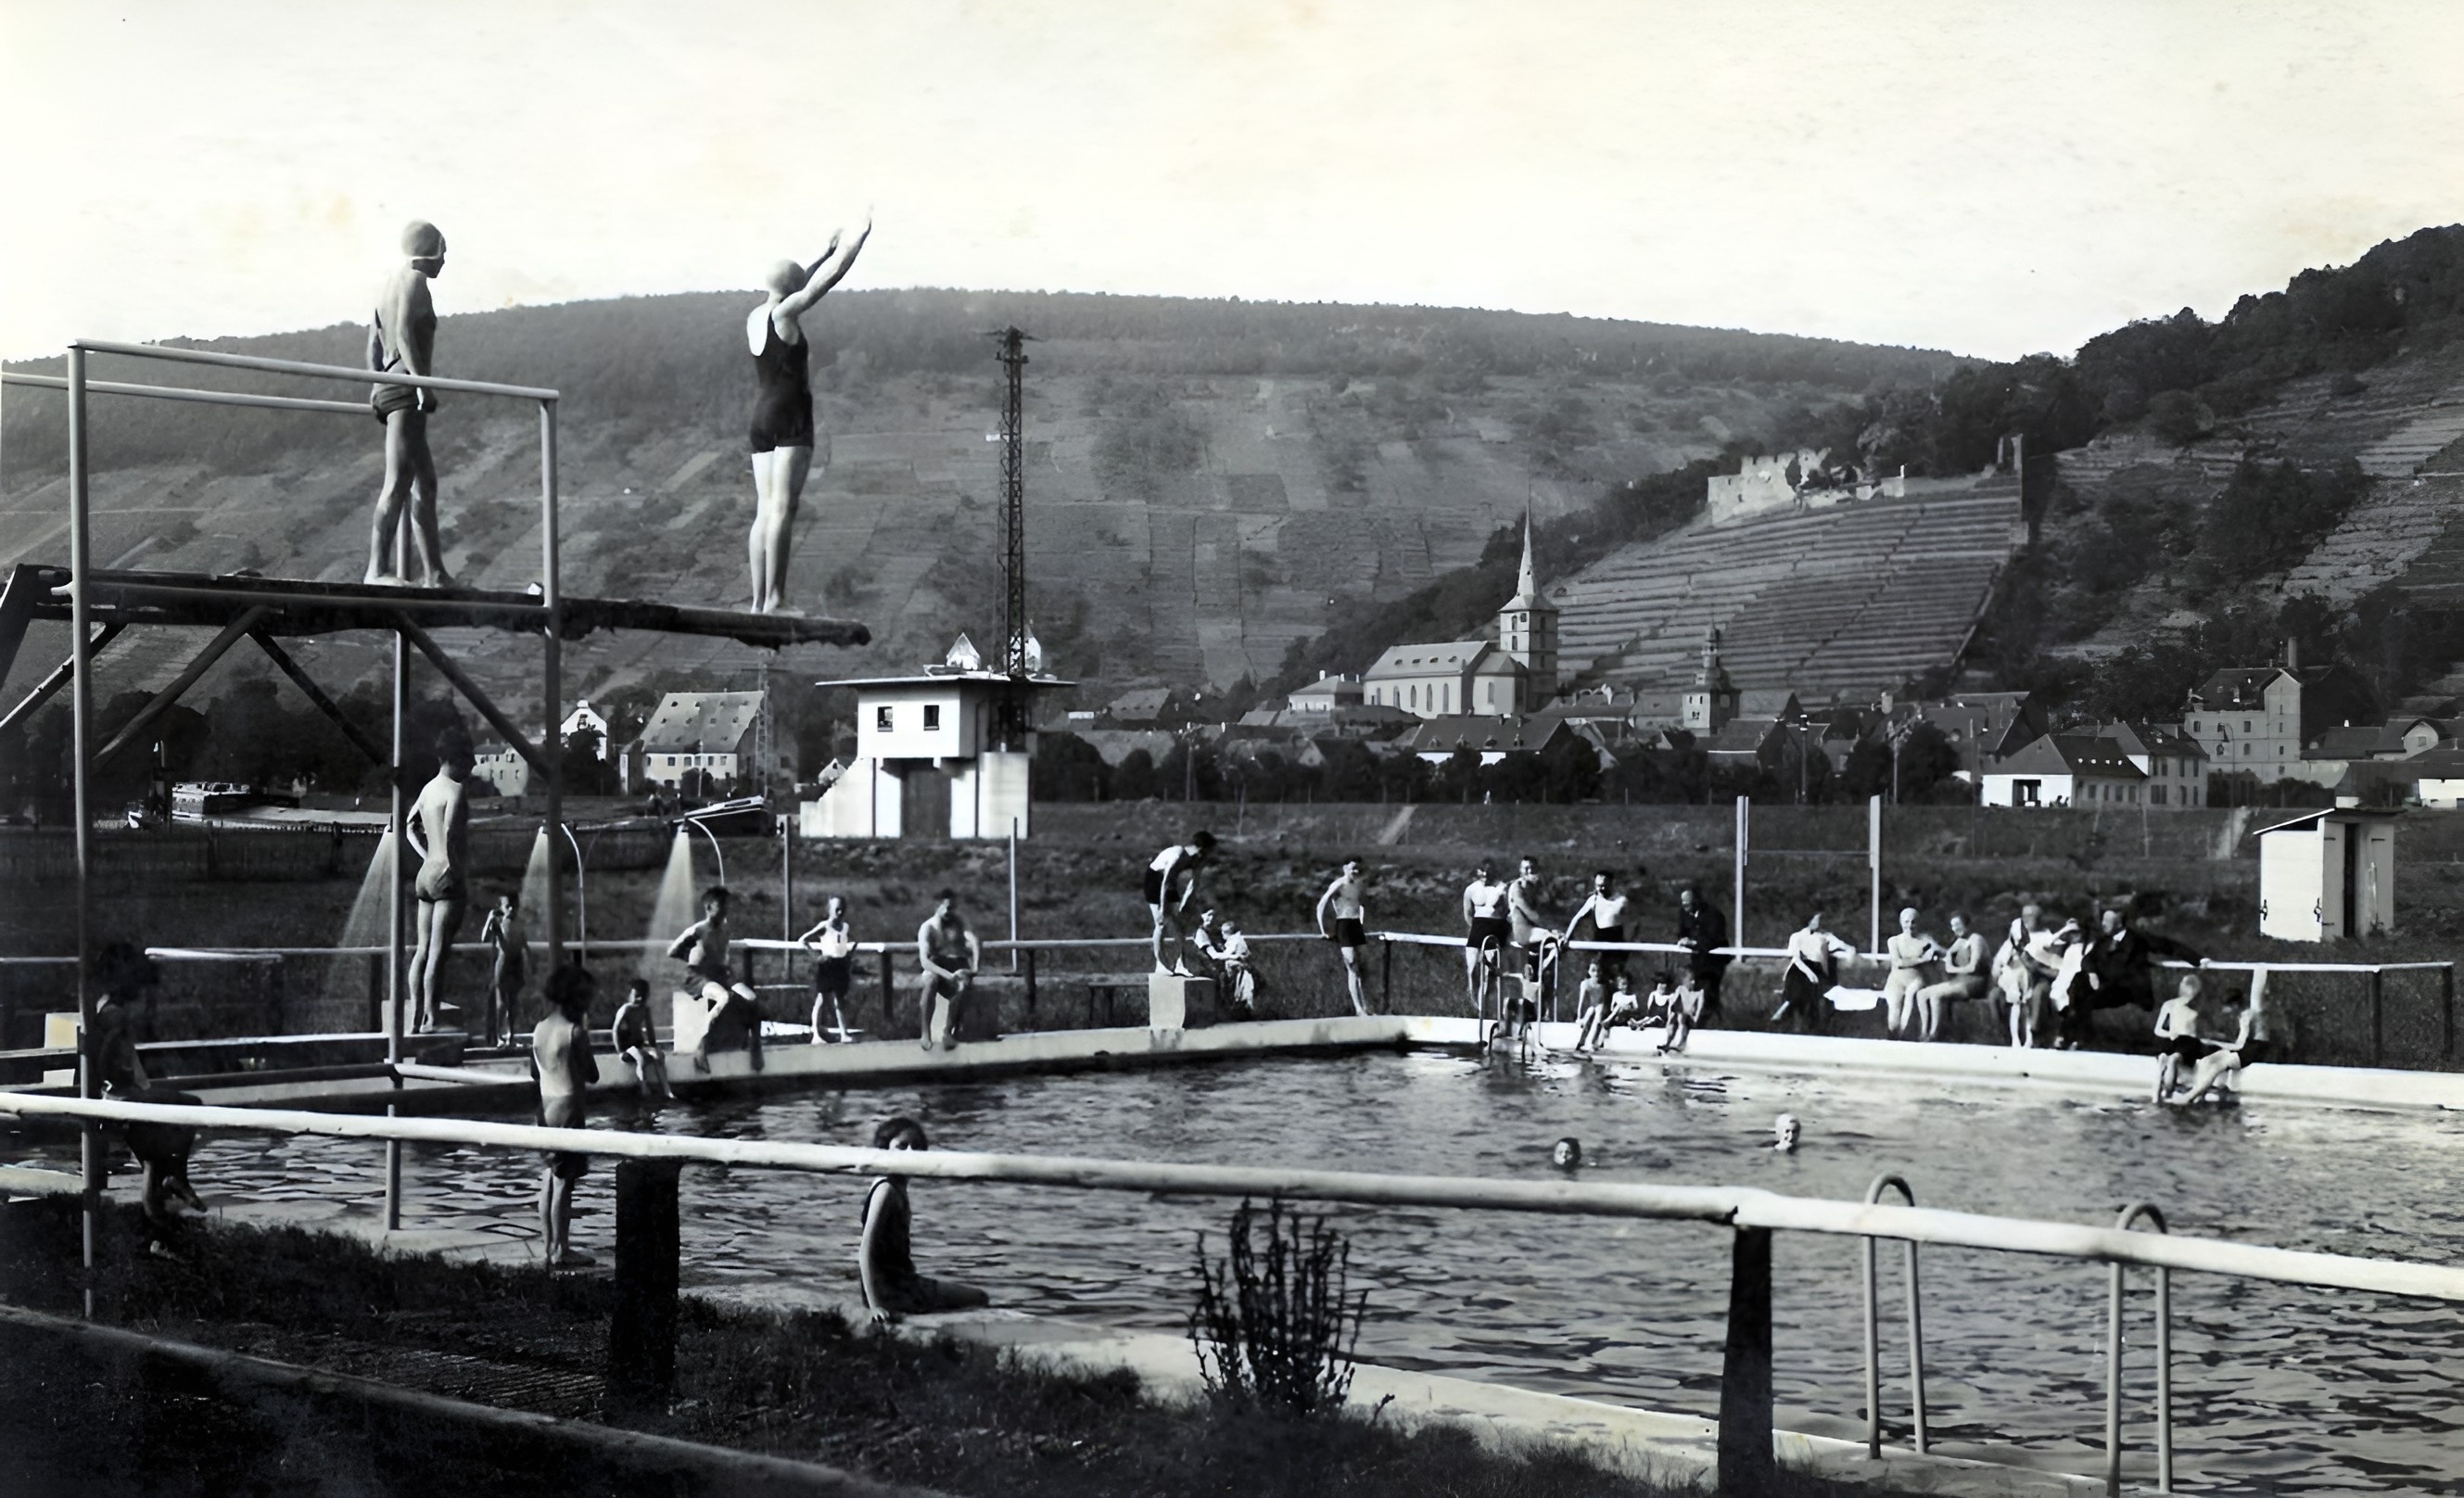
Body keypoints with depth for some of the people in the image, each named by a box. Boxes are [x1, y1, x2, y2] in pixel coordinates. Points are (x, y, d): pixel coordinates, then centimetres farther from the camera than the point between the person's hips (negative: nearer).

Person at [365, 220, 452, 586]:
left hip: (388, 390, 11)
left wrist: (377, 389, 25)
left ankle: (436, 574, 15)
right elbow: (403, 333, -18)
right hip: (406, 390, -10)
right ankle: (378, 569, -26)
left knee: (425, 483, 13)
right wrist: (422, 382, -24)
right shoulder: (414, 279, -5)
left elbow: (374, 343, 22)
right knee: (399, 481, -18)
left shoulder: (389, 282, 22)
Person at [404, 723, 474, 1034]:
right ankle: (430, 1019, -11)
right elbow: (450, 834, -23)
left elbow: (410, 826, 22)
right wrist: (460, 872, -17)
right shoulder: (456, 789, -12)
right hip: (448, 876, -8)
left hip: (426, 872, 9)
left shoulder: (428, 788, 14)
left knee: (422, 950, 8)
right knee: (438, 951, -9)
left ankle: (416, 1016, 9)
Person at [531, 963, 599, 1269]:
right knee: (564, 1181, -4)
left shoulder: (539, 1029, 8)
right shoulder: (574, 1032, -14)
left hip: (545, 1107, 8)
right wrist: (586, 1034, -5)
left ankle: (549, 1246, 17)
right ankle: (560, 1252, 0)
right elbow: (592, 1075, -9)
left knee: (549, 1180, 12)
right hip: (567, 1107, -8)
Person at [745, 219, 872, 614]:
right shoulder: (785, 313, -8)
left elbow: (798, 286, 31)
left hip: (761, 419, 8)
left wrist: (826, 253, 39)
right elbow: (831, 279, -6)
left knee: (765, 510, 5)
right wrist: (861, 237, 4)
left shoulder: (755, 317, 13)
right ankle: (774, 599, -17)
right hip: (791, 419, -8)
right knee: (783, 508, -12)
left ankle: (759, 601, 1)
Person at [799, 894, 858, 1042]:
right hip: (826, 965, -4)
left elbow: (853, 943, 22)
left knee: (840, 1001, 7)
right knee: (821, 1000, -2)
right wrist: (815, 956, -16)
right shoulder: (824, 926, -8)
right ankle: (816, 1035, 1)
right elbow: (803, 940, -10)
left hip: (841, 966, 4)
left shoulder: (846, 928, 5)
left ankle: (843, 1034, 9)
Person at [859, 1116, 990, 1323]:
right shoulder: (887, 1190, -18)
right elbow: (865, 1250, -24)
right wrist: (875, 1305, -30)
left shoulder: (898, 1188, 11)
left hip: (902, 1281, 9)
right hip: (894, 1290, -9)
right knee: (979, 1298, 4)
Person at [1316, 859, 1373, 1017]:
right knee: (1353, 968, -10)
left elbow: (1364, 905, 31)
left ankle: (1366, 1007, 8)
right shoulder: (1338, 886, -8)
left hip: (1357, 927, 7)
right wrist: (1324, 931, -10)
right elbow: (1321, 906, -11)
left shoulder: (1357, 886, 13)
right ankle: (1358, 1009, -10)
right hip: (1343, 926, -7)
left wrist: (1364, 925, 24)